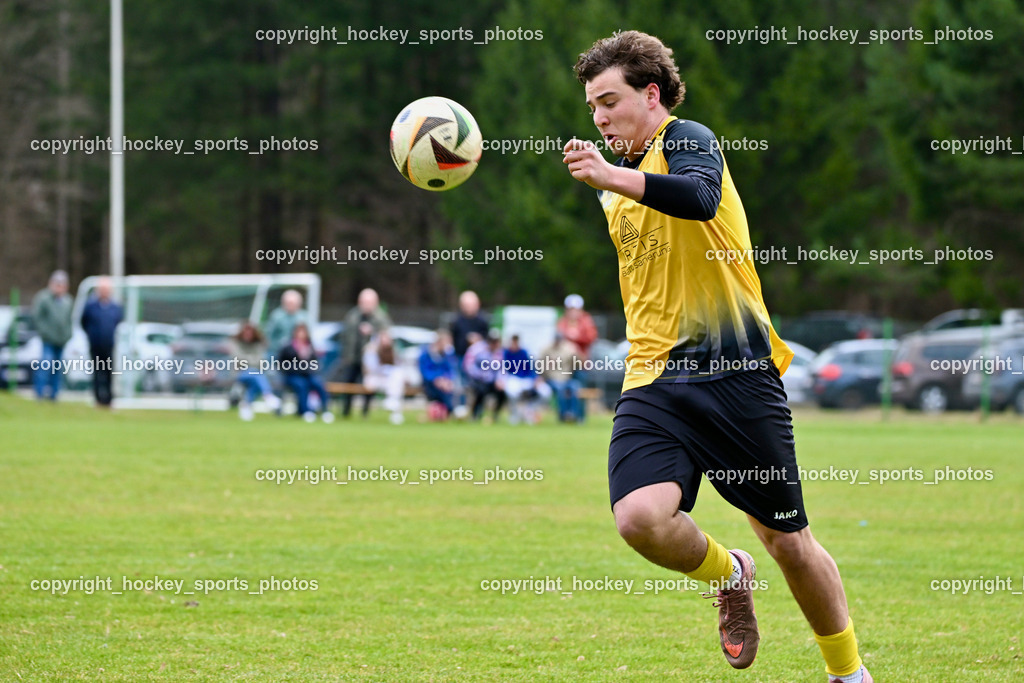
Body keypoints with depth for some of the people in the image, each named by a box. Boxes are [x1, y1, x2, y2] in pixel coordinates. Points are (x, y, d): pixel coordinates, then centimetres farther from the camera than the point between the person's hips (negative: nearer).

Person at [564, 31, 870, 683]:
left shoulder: (687, 139, -3)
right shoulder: (620, 188, 21)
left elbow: (700, 196, -28)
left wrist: (613, 176, -39)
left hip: (735, 371, -5)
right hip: (654, 380, 6)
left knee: (787, 540, 2)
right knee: (641, 517, -22)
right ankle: (728, 576, 10)